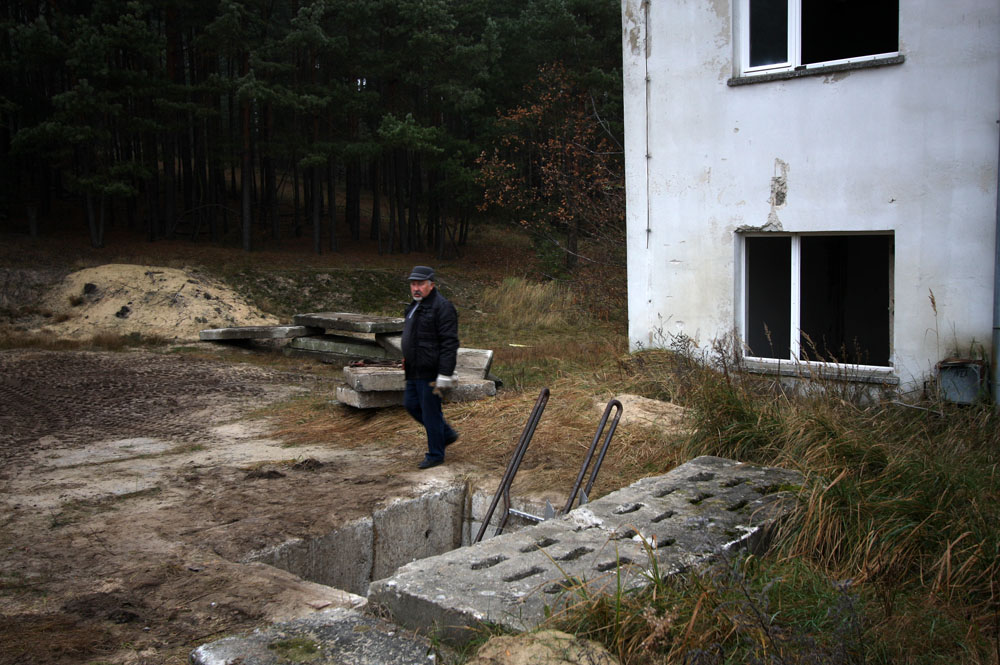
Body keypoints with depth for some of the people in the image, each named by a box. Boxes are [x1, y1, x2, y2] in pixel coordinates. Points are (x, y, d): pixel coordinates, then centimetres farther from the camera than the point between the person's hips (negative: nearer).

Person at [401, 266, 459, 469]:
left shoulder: (442, 307, -18)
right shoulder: (416, 305, 13)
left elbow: (449, 344, -22)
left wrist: (444, 375, -25)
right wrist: (407, 361, 26)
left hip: (430, 371, -10)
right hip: (415, 371, 10)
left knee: (430, 411, -1)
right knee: (411, 404, 17)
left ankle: (435, 455, 15)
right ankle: (447, 434, 31)